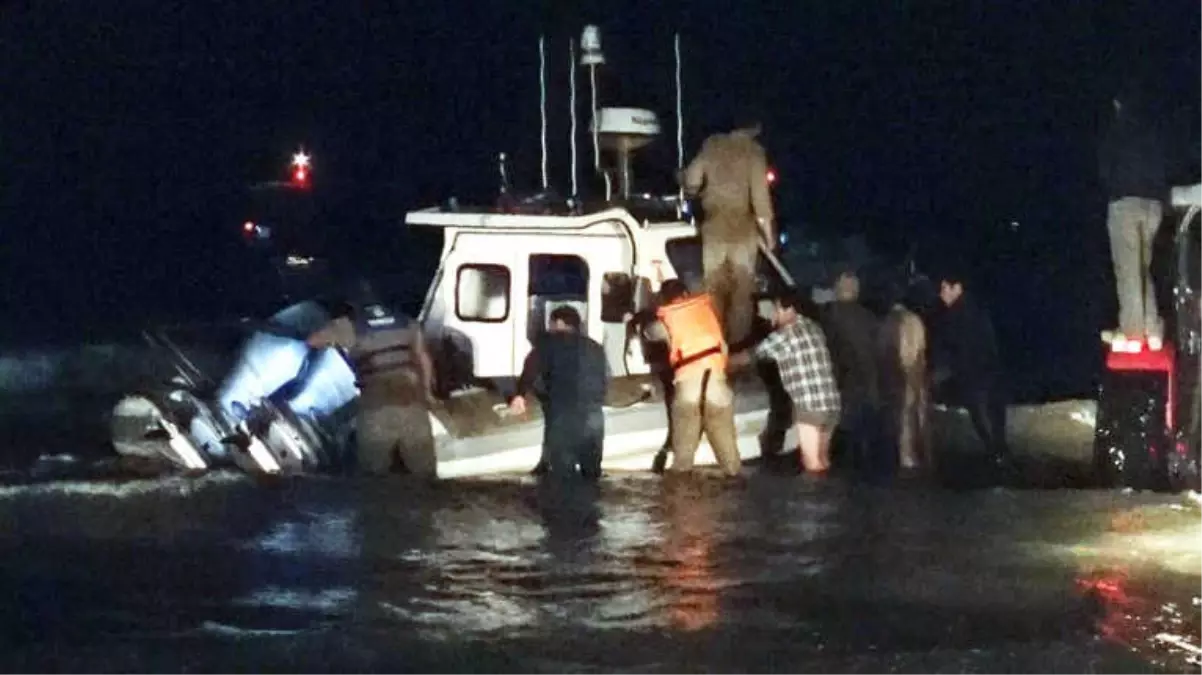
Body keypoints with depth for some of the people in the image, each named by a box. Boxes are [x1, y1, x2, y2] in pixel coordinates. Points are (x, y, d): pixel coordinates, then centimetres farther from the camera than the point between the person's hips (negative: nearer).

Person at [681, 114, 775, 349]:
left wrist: (701, 193, 23)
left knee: (714, 287, 9)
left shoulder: (712, 145, 2)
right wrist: (768, 230, -10)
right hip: (743, 228, -2)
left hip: (714, 227, 2)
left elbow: (690, 181, 0)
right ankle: (738, 343, 3)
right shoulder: (753, 150, -6)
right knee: (742, 288, 4)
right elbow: (760, 193, -13)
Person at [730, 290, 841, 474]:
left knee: (811, 462, -3)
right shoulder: (814, 327, 16)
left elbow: (751, 355, 3)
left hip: (809, 404, -8)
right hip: (831, 402, 8)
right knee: (822, 459, 15)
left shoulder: (785, 335, -5)